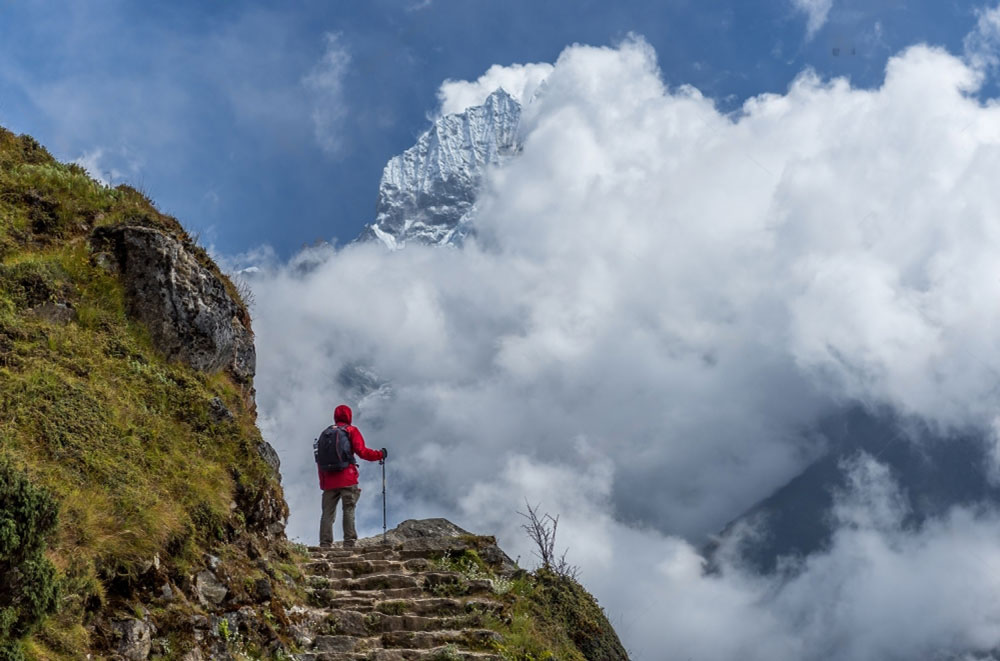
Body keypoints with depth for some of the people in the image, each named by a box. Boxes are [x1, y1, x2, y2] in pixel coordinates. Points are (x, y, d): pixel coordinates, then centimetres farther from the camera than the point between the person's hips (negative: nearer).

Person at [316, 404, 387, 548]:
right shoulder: (351, 431, 3)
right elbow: (361, 451, -8)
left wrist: (322, 483, 20)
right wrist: (380, 454, 6)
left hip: (329, 481, 4)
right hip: (347, 480, -4)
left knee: (327, 513, 2)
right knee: (349, 510, -4)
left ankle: (325, 544, -6)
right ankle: (349, 543, -13)